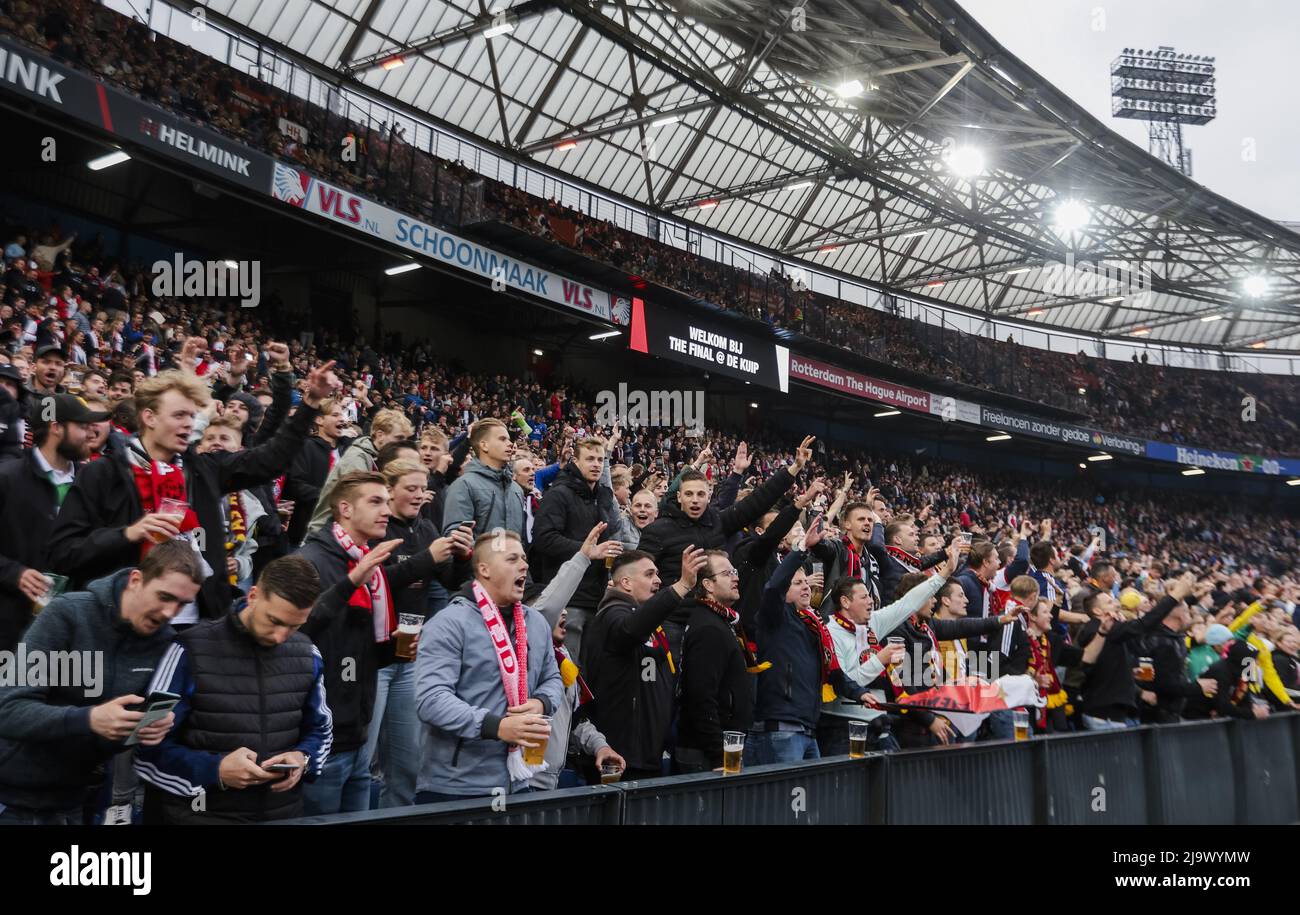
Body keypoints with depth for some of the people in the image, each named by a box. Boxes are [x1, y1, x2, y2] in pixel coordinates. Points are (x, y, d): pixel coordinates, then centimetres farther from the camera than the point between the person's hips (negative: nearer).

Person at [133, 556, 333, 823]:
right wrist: (214, 770, -19)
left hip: (284, 814, 4)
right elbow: (147, 748, -8)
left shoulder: (307, 655, 2)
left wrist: (302, 758, -5)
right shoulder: (192, 652, -10)